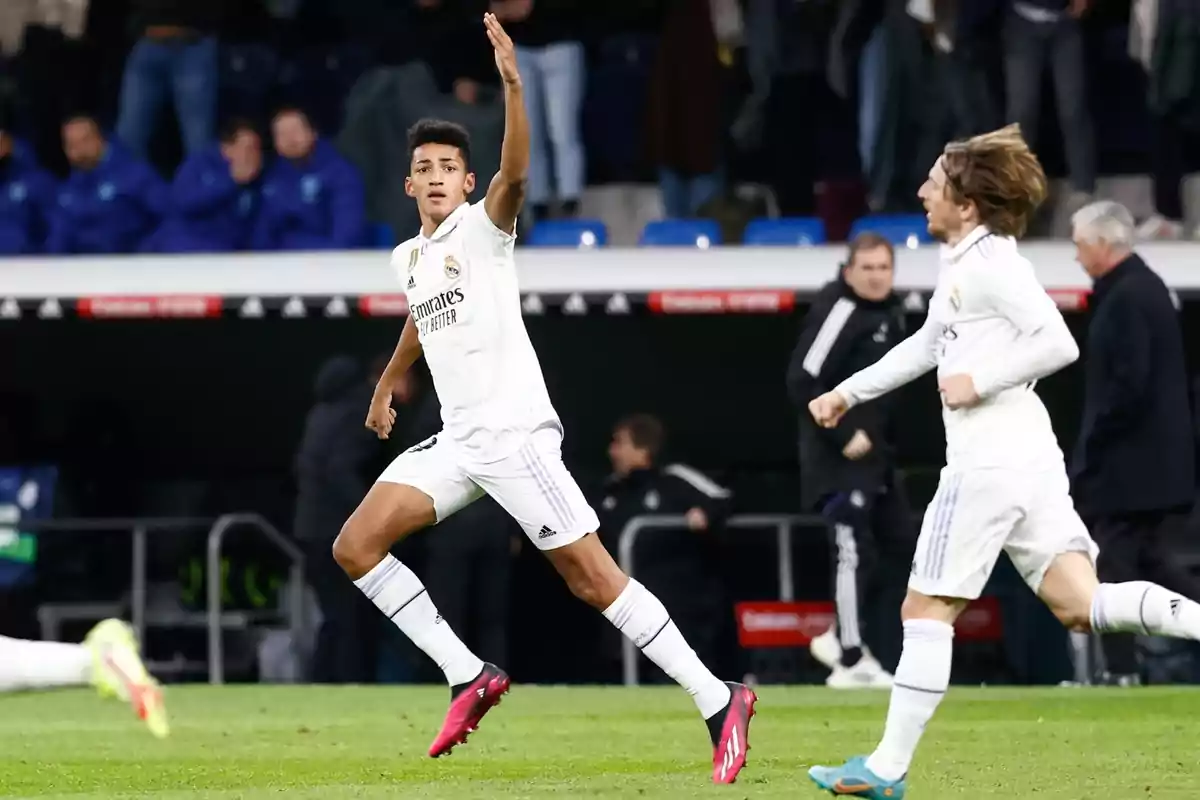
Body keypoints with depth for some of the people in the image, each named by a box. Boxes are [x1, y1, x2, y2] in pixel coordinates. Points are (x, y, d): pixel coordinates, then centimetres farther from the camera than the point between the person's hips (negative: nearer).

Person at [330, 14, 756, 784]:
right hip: (456, 440, 8)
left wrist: (512, 84, -39)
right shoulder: (409, 257, 16)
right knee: (355, 547, -3)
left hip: (515, 433, -8)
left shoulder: (482, 227, -5)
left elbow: (516, 173, -27)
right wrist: (387, 384, 52)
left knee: (590, 575, -13)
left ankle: (718, 702, -9)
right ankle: (468, 677, 3)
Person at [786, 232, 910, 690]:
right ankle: (851, 661, -5)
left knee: (898, 547, 11)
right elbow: (803, 383, -21)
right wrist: (844, 435, -21)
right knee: (854, 550, -11)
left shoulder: (891, 313, 13)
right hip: (838, 456, -9)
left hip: (877, 453, 9)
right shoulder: (838, 310, -15)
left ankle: (840, 636, 23)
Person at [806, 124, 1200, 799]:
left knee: (927, 609, -1)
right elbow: (928, 345, 32)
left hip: (989, 462, -9)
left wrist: (980, 381, -17)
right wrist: (850, 392, 33)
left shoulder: (990, 262, -11)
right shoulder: (963, 263, 18)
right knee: (1082, 605, 0)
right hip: (1031, 458, 9)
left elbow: (1059, 343, -19)